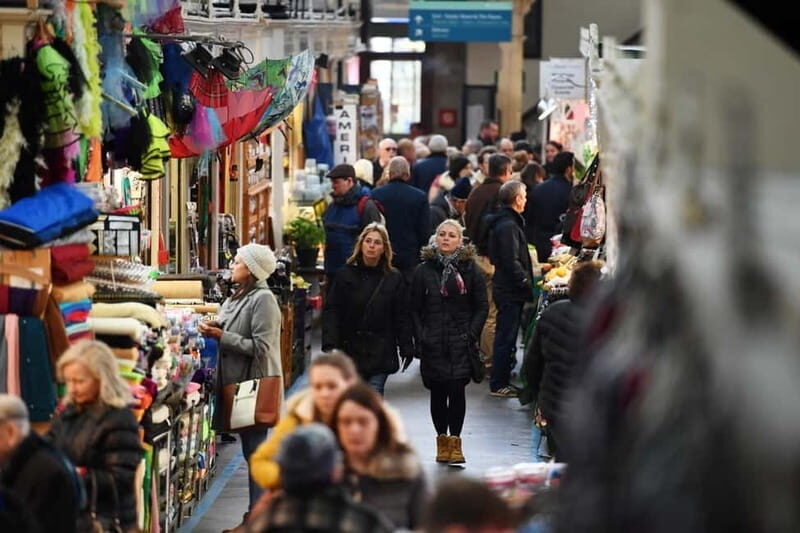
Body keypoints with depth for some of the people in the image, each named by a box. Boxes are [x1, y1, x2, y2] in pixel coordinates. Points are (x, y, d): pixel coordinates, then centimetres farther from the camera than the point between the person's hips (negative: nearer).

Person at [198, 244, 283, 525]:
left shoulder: (263, 299, -13)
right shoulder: (237, 298, 14)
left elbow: (260, 347, -19)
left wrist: (221, 336, -19)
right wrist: (215, 329, 3)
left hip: (255, 386, -9)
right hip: (239, 383, 9)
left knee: (256, 451, -6)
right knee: (250, 451, 12)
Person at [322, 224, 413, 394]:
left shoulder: (394, 278, 3)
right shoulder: (346, 274, 2)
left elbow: (401, 317, 5)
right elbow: (331, 310, -1)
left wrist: (406, 348, 1)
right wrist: (330, 344, -12)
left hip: (380, 354, -1)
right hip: (350, 350, 1)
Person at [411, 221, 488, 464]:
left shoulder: (471, 269, 4)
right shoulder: (424, 270, 6)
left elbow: (482, 307, 6)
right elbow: (415, 309, 8)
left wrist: (471, 335, -4)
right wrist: (420, 337, -2)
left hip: (460, 343, -1)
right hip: (433, 343, 1)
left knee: (456, 388, -11)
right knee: (437, 392, 4)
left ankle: (455, 440, -1)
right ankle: (442, 439, 17)